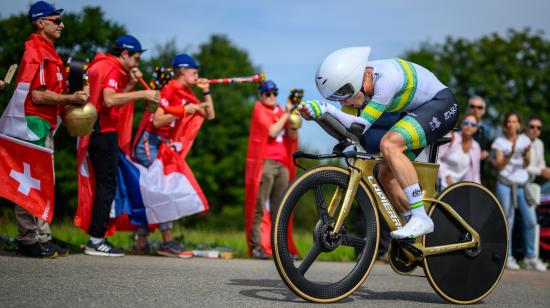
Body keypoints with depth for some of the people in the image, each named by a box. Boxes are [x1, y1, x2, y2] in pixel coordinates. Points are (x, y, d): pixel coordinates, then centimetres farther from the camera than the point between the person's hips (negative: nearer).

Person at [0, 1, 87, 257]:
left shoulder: (47, 51, 17)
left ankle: (41, 238, 20)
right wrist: (70, 99, -11)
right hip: (32, 122, -10)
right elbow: (37, 95, -20)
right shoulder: (36, 51, -13)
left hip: (44, 125, 10)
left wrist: (70, 99, 3)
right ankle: (29, 240, -1)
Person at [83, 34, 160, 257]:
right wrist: (142, 94, -23)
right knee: (107, 184, -8)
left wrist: (131, 84, 9)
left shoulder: (102, 65, 22)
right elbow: (109, 99, -26)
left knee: (104, 184, 13)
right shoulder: (111, 68, -9)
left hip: (99, 131, 10)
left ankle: (96, 237, 15)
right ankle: (96, 241, -7)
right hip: (104, 131, -10)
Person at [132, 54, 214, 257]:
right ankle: (167, 242, -14)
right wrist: (183, 111, -20)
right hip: (150, 143, -9)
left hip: (163, 145, 9)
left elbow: (210, 115, 16)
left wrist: (206, 91, 7)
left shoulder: (186, 94, 13)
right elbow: (157, 121, -21)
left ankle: (141, 242, 12)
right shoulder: (169, 90, -13)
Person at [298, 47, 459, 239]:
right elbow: (347, 124, -5)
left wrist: (326, 109, -42)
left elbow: (361, 125, -35)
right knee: (386, 176, 0)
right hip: (414, 111, 9)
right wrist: (316, 114, -22)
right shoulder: (355, 81, -10)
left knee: (389, 144, -31)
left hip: (441, 103, -9)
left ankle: (421, 218, -26)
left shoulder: (385, 79, -34)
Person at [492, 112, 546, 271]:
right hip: (505, 184, -2)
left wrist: (526, 155, -17)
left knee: (530, 221, -4)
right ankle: (508, 257, -1)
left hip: (523, 184, 3)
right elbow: (499, 166, -4)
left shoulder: (525, 140, 9)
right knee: (508, 221, -7)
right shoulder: (500, 142, 3)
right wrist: (511, 154, -17)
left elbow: (526, 165, 3)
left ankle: (530, 256, 6)